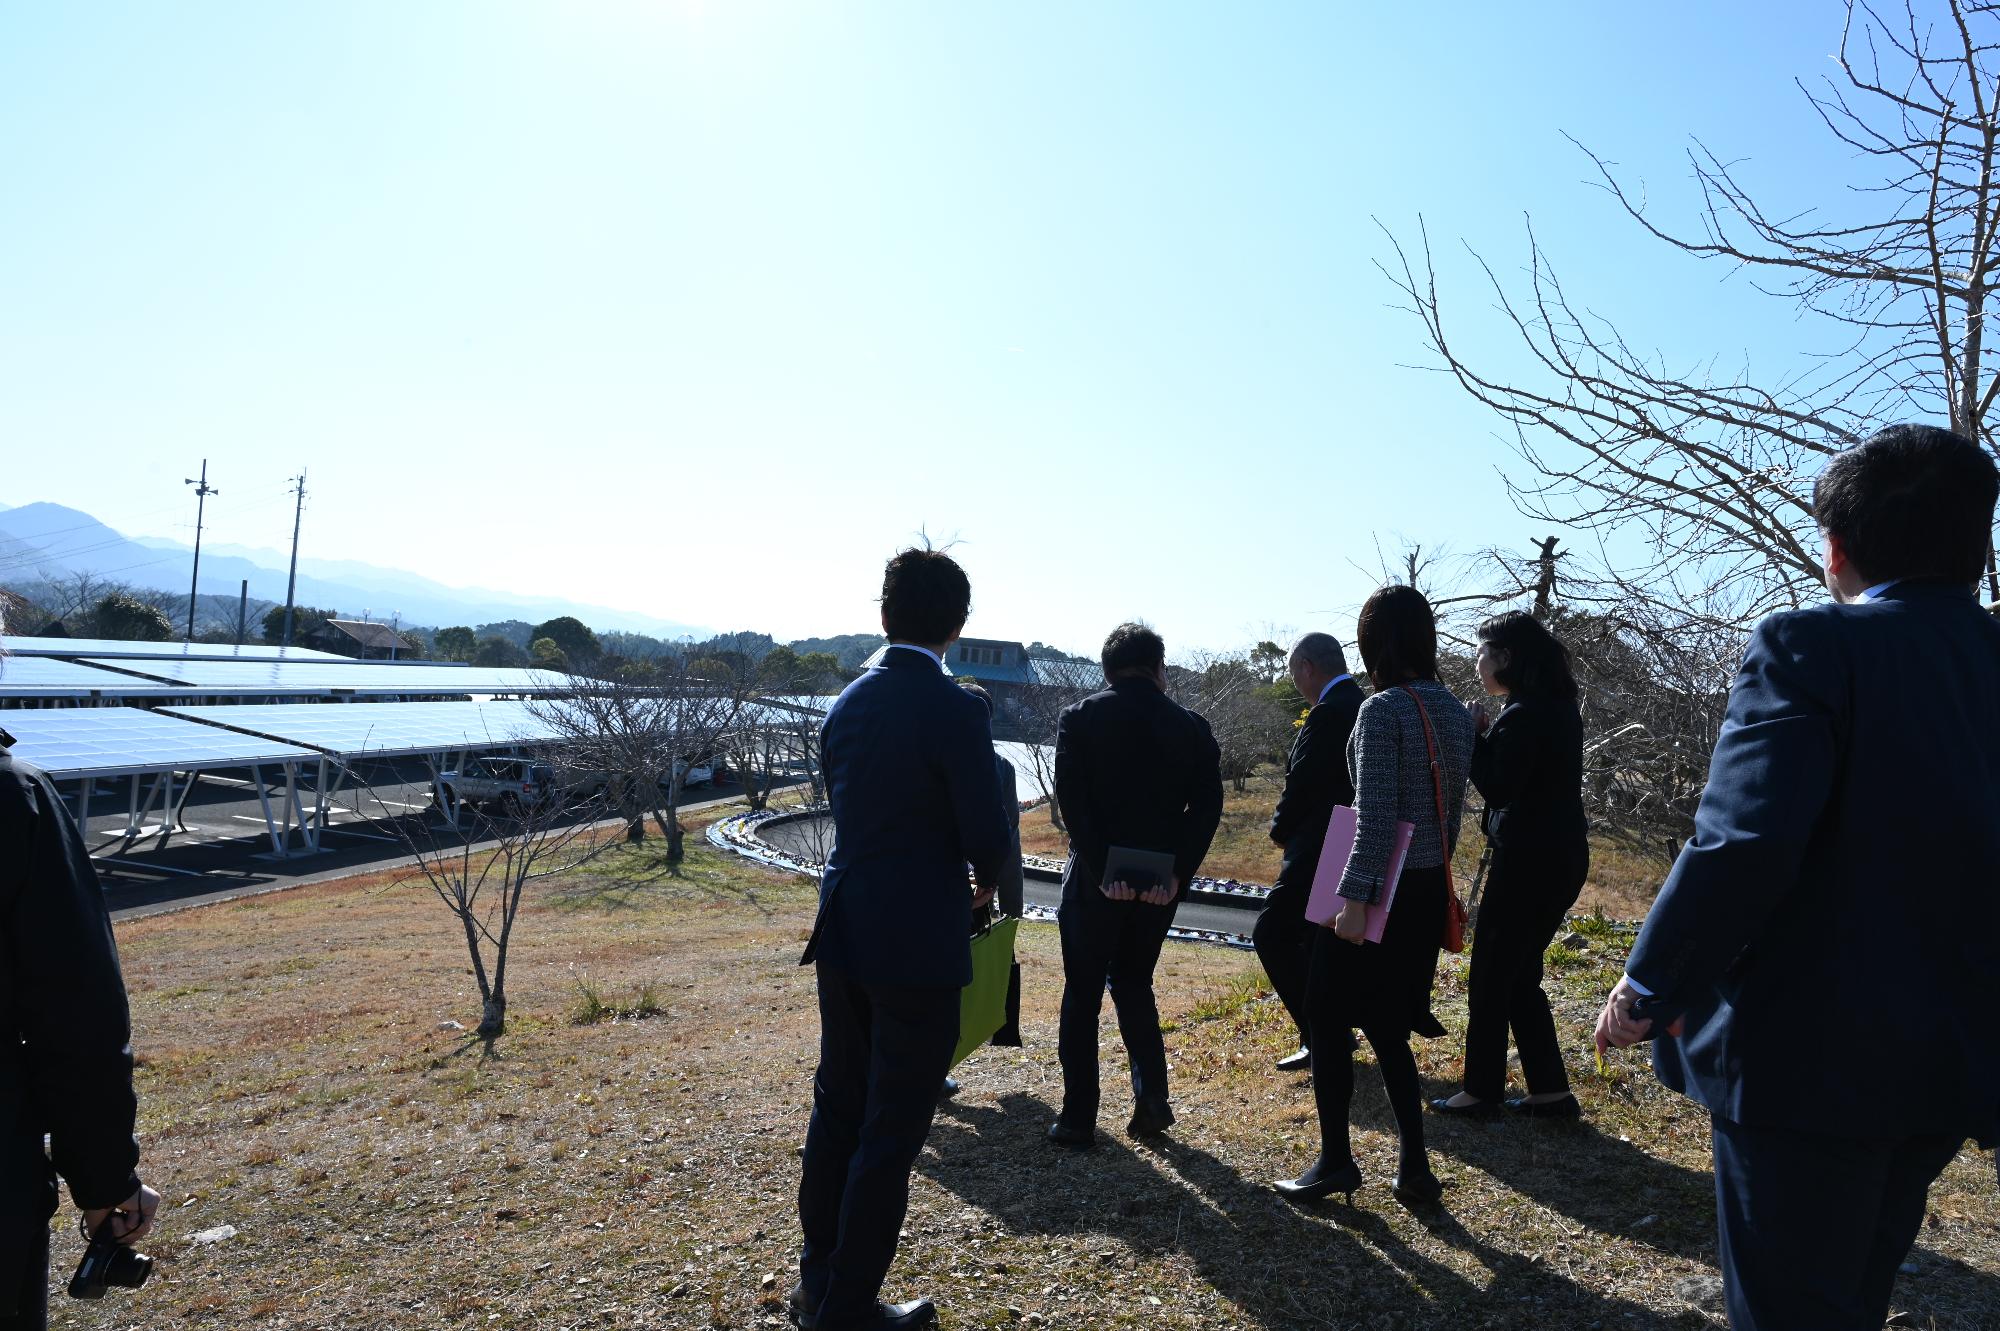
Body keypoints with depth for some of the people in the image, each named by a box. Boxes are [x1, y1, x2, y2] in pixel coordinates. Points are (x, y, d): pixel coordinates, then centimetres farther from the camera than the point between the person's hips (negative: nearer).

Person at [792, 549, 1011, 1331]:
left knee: (838, 1108, 20)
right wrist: (984, 882, 8)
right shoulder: (953, 710, -17)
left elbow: (842, 804, 10)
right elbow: (986, 834, -15)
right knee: (892, 1130, 7)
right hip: (919, 944, -7)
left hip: (842, 931, 7)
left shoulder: (846, 703, 4)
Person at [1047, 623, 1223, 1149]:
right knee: (1134, 982, 22)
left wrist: (1101, 870, -15)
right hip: (1161, 882, 3)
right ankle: (1152, 1096, 14)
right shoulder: (1192, 727, 3)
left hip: (1096, 880, -2)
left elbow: (1071, 800, -15)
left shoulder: (1079, 718, -4)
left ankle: (1079, 1117, 16)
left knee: (1082, 995, 11)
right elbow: (1207, 807, -6)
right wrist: (1176, 875, -9)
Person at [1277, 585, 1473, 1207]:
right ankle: (1414, 1166, 19)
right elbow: (1452, 808, 13)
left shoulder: (1382, 711, -17)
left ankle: (1336, 1161, 17)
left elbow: (1377, 818, -21)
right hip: (1430, 890, 8)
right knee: (1386, 1026, 18)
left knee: (1328, 1017, 8)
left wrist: (1354, 898, -20)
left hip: (1381, 891, -8)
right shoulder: (1454, 710, 8)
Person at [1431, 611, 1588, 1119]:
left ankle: (1482, 1090, 13)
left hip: (1530, 861, -10)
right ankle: (1550, 1089, 20)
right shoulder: (1560, 710, 11)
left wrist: (1474, 736, -10)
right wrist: (1486, 738, 6)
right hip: (1560, 857, 10)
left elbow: (1498, 789, -19)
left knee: (1490, 976, 3)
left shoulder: (1522, 716, -18)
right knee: (1520, 975, 17)